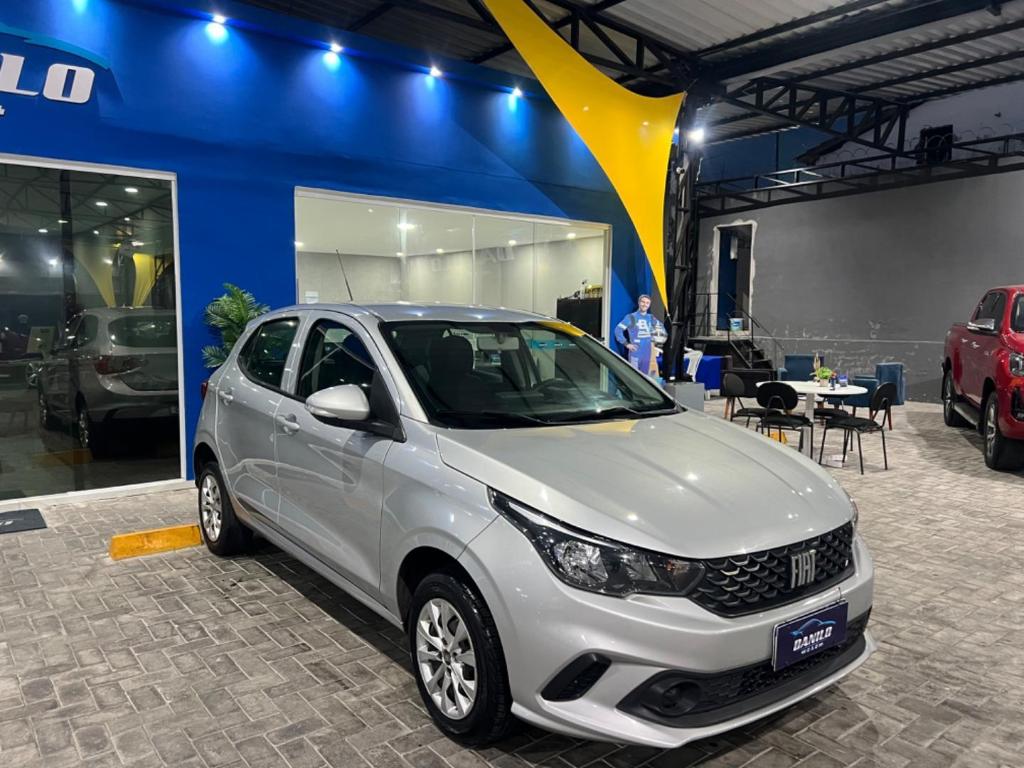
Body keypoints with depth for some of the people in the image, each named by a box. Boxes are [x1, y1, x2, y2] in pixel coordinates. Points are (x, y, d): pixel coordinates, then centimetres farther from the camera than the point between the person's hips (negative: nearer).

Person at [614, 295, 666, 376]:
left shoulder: (651, 318, 10)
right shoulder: (631, 317, -5)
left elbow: (660, 326, 29)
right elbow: (618, 330, -10)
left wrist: (654, 339, 14)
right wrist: (626, 344, -12)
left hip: (647, 353, 6)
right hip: (635, 352, -6)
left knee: (645, 375, 12)